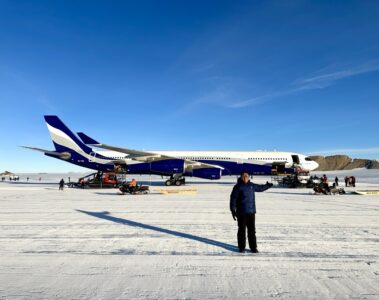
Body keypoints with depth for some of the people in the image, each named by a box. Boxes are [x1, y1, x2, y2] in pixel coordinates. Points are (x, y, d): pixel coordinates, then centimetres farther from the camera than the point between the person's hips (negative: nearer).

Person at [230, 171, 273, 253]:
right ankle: (241, 247, 17)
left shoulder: (252, 186, 8)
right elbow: (233, 199, -8)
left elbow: (260, 188, 29)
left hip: (251, 212, 4)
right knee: (242, 230, 4)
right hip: (241, 213, -4)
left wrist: (267, 186, 25)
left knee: (252, 230, 10)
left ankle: (253, 247, 20)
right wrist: (233, 210, -12)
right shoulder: (238, 187, -7)